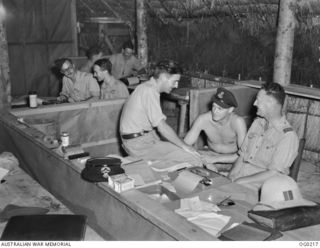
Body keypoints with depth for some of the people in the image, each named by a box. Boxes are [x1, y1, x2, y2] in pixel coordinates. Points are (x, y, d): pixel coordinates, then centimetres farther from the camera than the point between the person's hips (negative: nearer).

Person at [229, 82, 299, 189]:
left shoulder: (288, 136, -12)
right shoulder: (257, 122, 11)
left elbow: (273, 174, -16)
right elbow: (242, 155, 11)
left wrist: (239, 181, -17)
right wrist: (230, 177, -5)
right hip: (239, 177, 7)